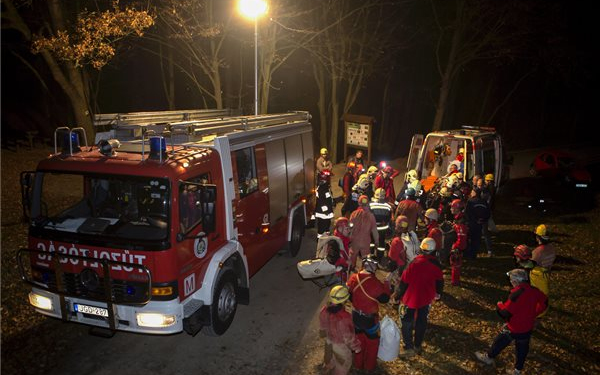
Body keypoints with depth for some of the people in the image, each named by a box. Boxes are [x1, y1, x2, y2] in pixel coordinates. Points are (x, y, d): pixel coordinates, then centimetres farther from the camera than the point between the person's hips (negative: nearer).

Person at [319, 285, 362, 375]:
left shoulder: (325, 310, -24)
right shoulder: (344, 318, -44)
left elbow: (322, 327, -4)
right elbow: (348, 337, -28)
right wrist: (356, 347, -9)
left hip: (329, 341, 6)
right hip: (341, 345, -6)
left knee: (330, 358, 36)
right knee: (343, 363, 26)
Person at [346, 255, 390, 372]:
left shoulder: (353, 278, -13)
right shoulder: (376, 283, -29)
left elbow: (349, 296, 0)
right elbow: (384, 299, -15)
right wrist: (386, 284, -3)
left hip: (356, 316, 5)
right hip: (370, 319, -5)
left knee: (359, 339, 26)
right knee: (372, 342, 21)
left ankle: (358, 364, 43)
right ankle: (369, 366, 38)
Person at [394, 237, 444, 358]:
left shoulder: (415, 263, -23)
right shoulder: (436, 265, -8)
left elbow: (404, 281, -18)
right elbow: (440, 282, 7)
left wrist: (397, 295, -6)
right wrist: (437, 293, 26)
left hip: (411, 298, -4)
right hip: (426, 299, 5)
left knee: (407, 322, 7)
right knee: (421, 322, 19)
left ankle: (409, 348, 3)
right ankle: (418, 346, 31)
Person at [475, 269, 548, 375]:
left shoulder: (516, 294, -30)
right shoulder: (534, 291, -8)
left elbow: (506, 313, -29)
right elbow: (544, 303, 9)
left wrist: (499, 305, -9)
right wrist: (533, 314, 14)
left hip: (514, 328, -6)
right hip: (528, 328, 6)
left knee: (500, 341, 17)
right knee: (522, 349, 20)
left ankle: (488, 357, 36)